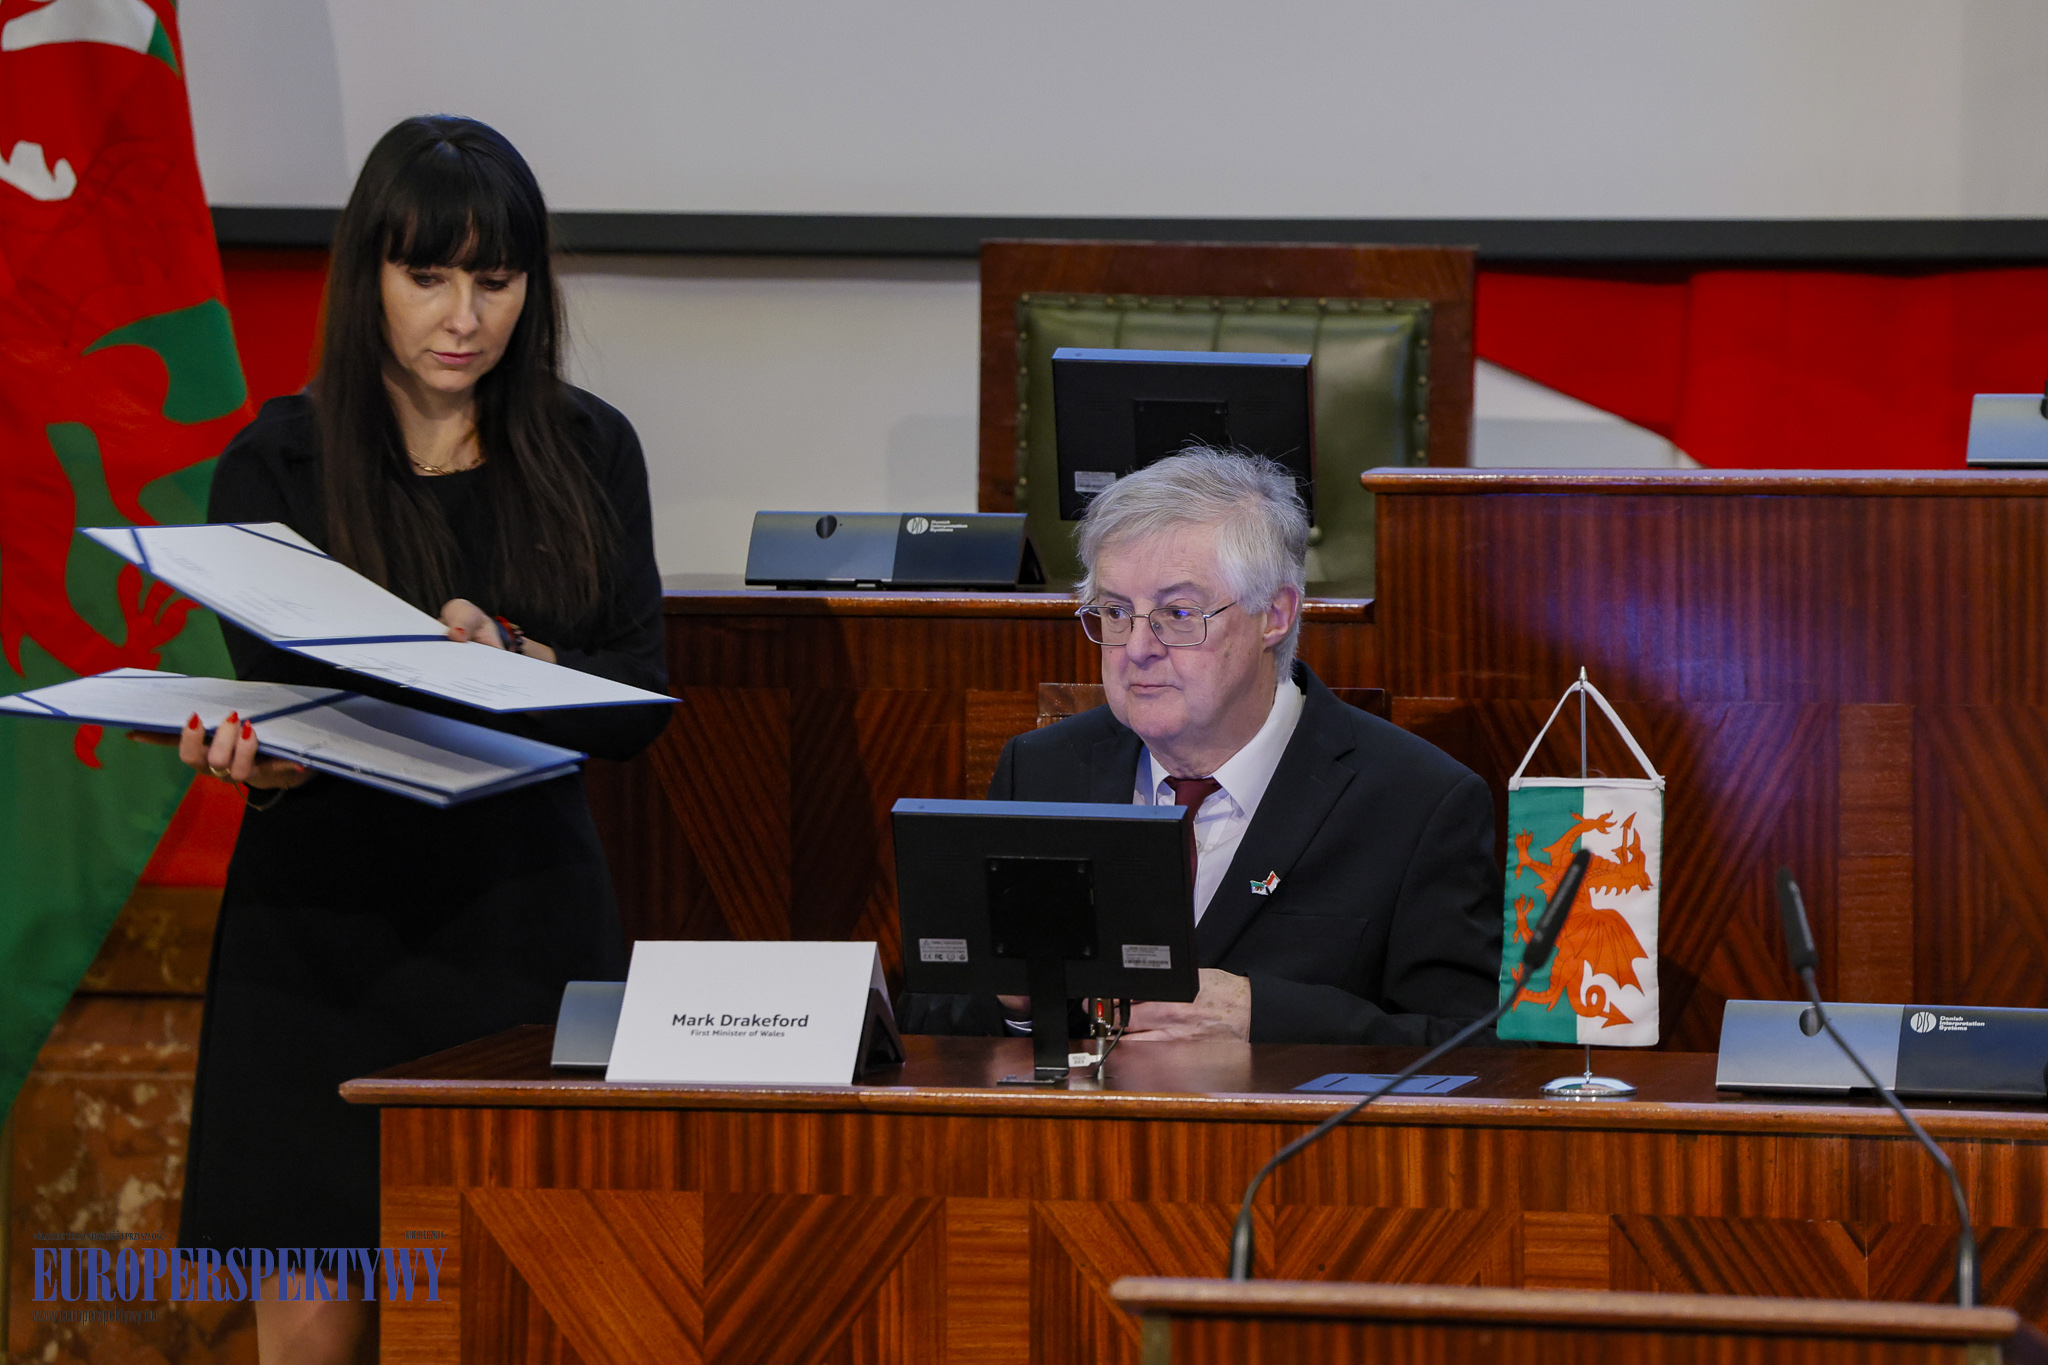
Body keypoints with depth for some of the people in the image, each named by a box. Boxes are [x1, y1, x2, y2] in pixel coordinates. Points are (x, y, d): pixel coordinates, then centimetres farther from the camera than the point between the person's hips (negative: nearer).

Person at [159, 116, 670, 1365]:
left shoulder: (589, 454, 7)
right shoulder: (279, 467, 0)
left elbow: (641, 706, 3)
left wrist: (509, 657, -16)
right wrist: (259, 763, -30)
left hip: (525, 921, 2)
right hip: (326, 926, -2)